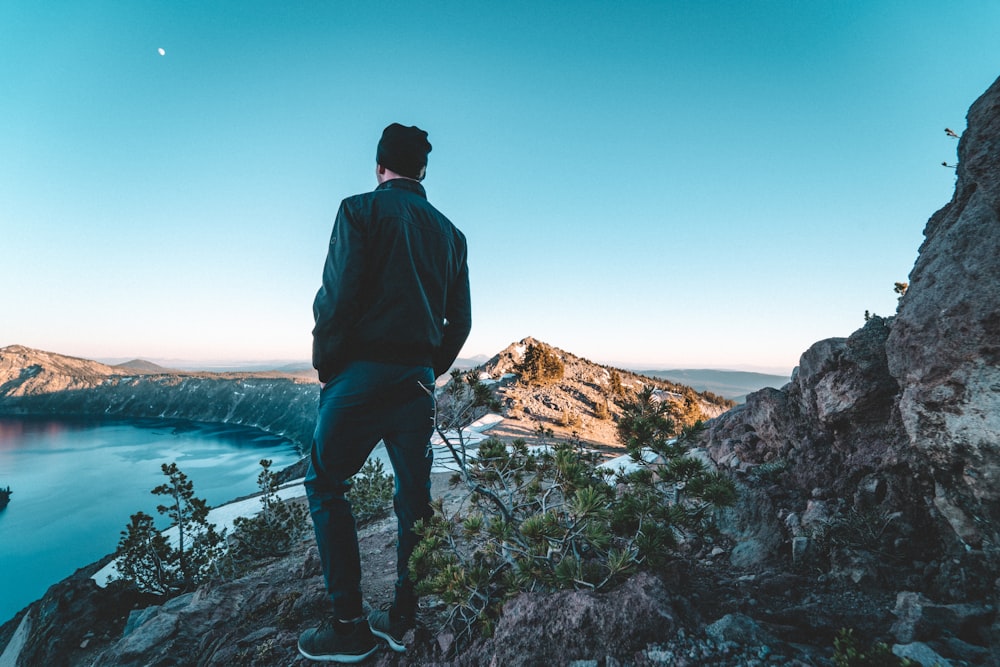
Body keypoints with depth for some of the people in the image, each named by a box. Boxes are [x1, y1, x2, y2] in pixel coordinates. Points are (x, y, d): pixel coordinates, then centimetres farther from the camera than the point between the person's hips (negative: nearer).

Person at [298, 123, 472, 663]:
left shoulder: (361, 210, -2)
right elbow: (460, 320, 11)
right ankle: (402, 619, 24)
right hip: (418, 380, 5)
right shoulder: (450, 232, 13)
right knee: (414, 496, 12)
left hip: (362, 374, -5)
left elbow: (337, 297, -13)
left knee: (325, 487, 9)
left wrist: (325, 365, 0)